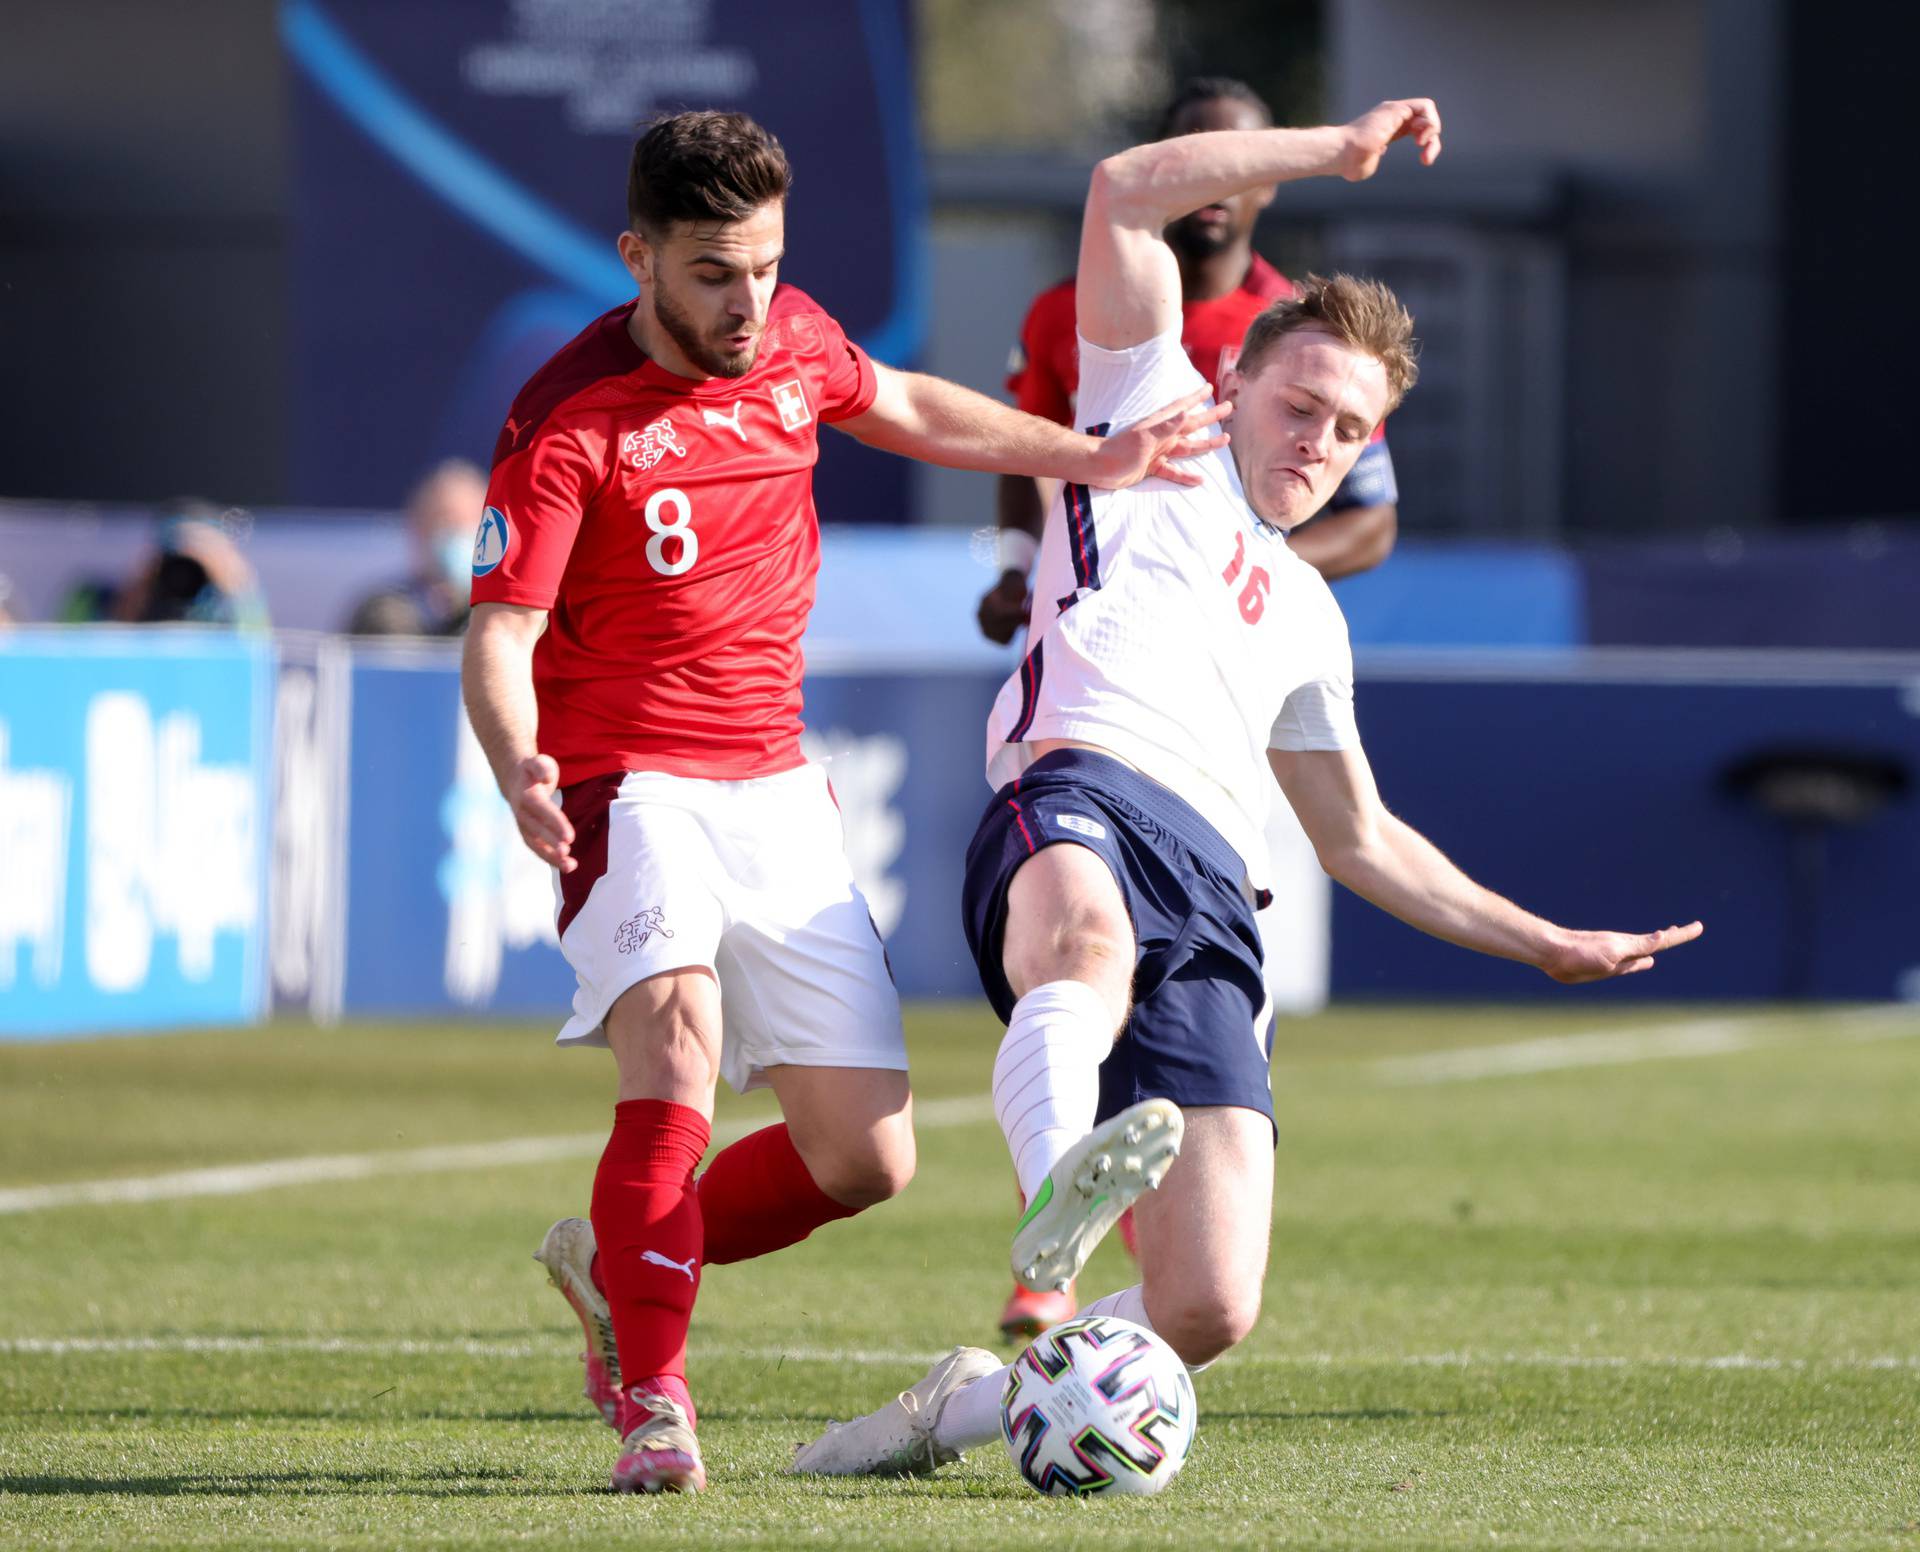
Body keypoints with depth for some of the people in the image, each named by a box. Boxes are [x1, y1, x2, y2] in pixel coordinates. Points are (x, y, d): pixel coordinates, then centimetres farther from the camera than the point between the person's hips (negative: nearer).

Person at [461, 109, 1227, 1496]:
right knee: (680, 1033, -34)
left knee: (867, 1156, 1)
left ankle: (615, 1263, 26)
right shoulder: (568, 424, -15)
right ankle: (652, 1398, -24)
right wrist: (521, 771, -37)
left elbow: (904, 408, 26)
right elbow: (500, 639, -17)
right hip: (633, 787, -6)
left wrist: (1095, 462, 28)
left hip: (778, 794, 6)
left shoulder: (793, 341, 4)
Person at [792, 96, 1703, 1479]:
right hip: (1076, 801, -5)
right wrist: (1337, 151, 16)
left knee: (1211, 1311, -13)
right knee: (1092, 940, -46)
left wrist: (1543, 943, 40)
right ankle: (1060, 1199, -73)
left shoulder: (1306, 613, 37)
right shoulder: (1160, 437, 23)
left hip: (1211, 901, 5)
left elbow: (1359, 837, 45)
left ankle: (964, 1405, 7)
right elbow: (1124, 197, 13)